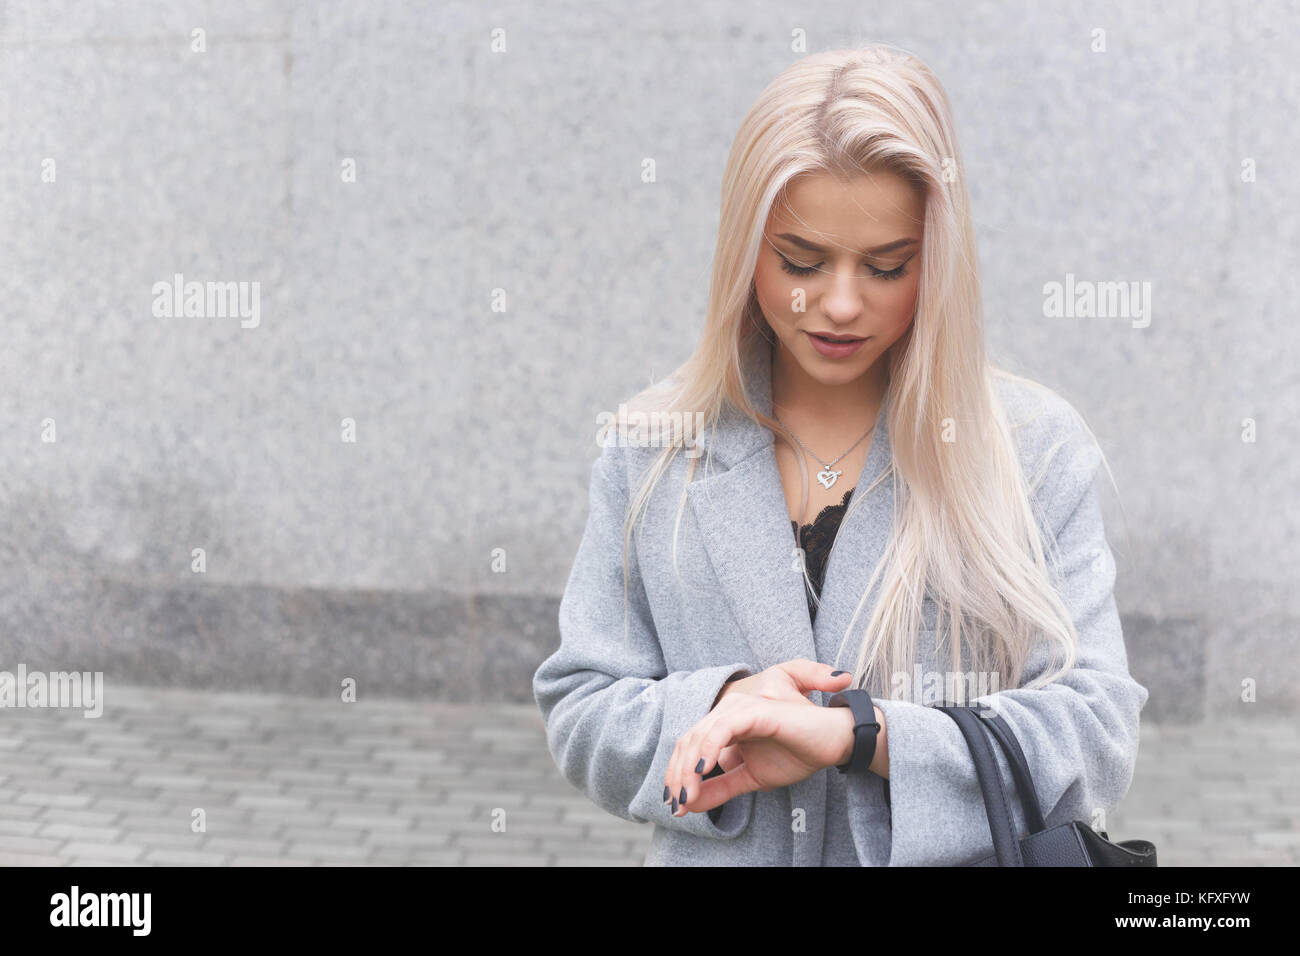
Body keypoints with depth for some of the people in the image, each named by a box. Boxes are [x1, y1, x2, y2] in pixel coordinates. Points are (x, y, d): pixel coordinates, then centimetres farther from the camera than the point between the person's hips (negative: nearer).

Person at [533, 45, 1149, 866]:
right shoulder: (654, 445, -2)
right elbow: (577, 714, 0)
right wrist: (716, 707, -20)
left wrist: (857, 732, -24)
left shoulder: (1034, 449, -6)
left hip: (954, 857, -1)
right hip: (709, 855, 1)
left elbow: (1096, 735, -13)